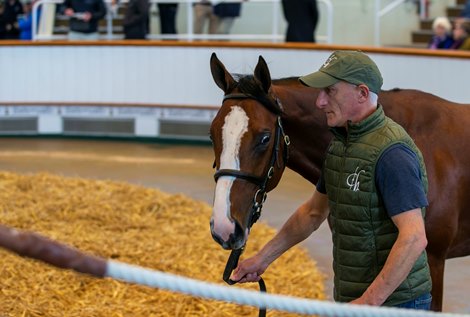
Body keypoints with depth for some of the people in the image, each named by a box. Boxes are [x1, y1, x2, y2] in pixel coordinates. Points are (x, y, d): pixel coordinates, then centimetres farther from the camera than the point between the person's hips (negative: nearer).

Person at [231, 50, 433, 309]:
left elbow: (414, 238, -27)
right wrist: (263, 258, 21)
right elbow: (314, 212, 22)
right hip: (348, 298, 9)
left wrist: (369, 302, -29)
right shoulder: (340, 144, 9)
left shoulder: (391, 153, -21)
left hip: (392, 303, -9)